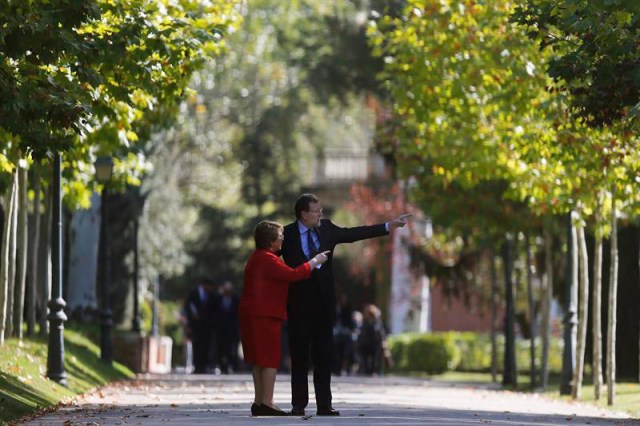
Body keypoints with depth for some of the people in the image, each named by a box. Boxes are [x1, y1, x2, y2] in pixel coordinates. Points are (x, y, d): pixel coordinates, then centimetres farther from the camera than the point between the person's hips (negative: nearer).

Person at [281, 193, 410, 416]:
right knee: (299, 356, 2)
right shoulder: (287, 234, -5)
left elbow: (355, 233, 9)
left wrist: (389, 226, 7)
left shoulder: (326, 228, 6)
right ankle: (299, 404, 7)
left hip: (323, 300, 3)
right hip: (299, 303, -3)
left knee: (324, 355, 3)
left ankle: (324, 404, 5)